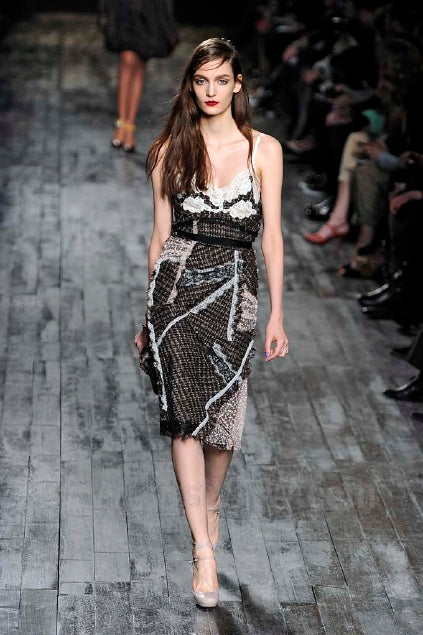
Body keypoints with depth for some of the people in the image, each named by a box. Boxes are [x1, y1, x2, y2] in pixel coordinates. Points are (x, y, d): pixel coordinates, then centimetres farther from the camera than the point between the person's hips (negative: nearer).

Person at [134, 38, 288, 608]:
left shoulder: (264, 149, 3)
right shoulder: (172, 151, 6)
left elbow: (271, 234, 2)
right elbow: (161, 234, 9)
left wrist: (277, 313, -1)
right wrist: (149, 315, 11)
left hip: (234, 286, 0)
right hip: (177, 281, 0)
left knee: (223, 411, 5)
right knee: (186, 410, -6)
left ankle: (211, 503, 34)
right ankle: (204, 548, -2)